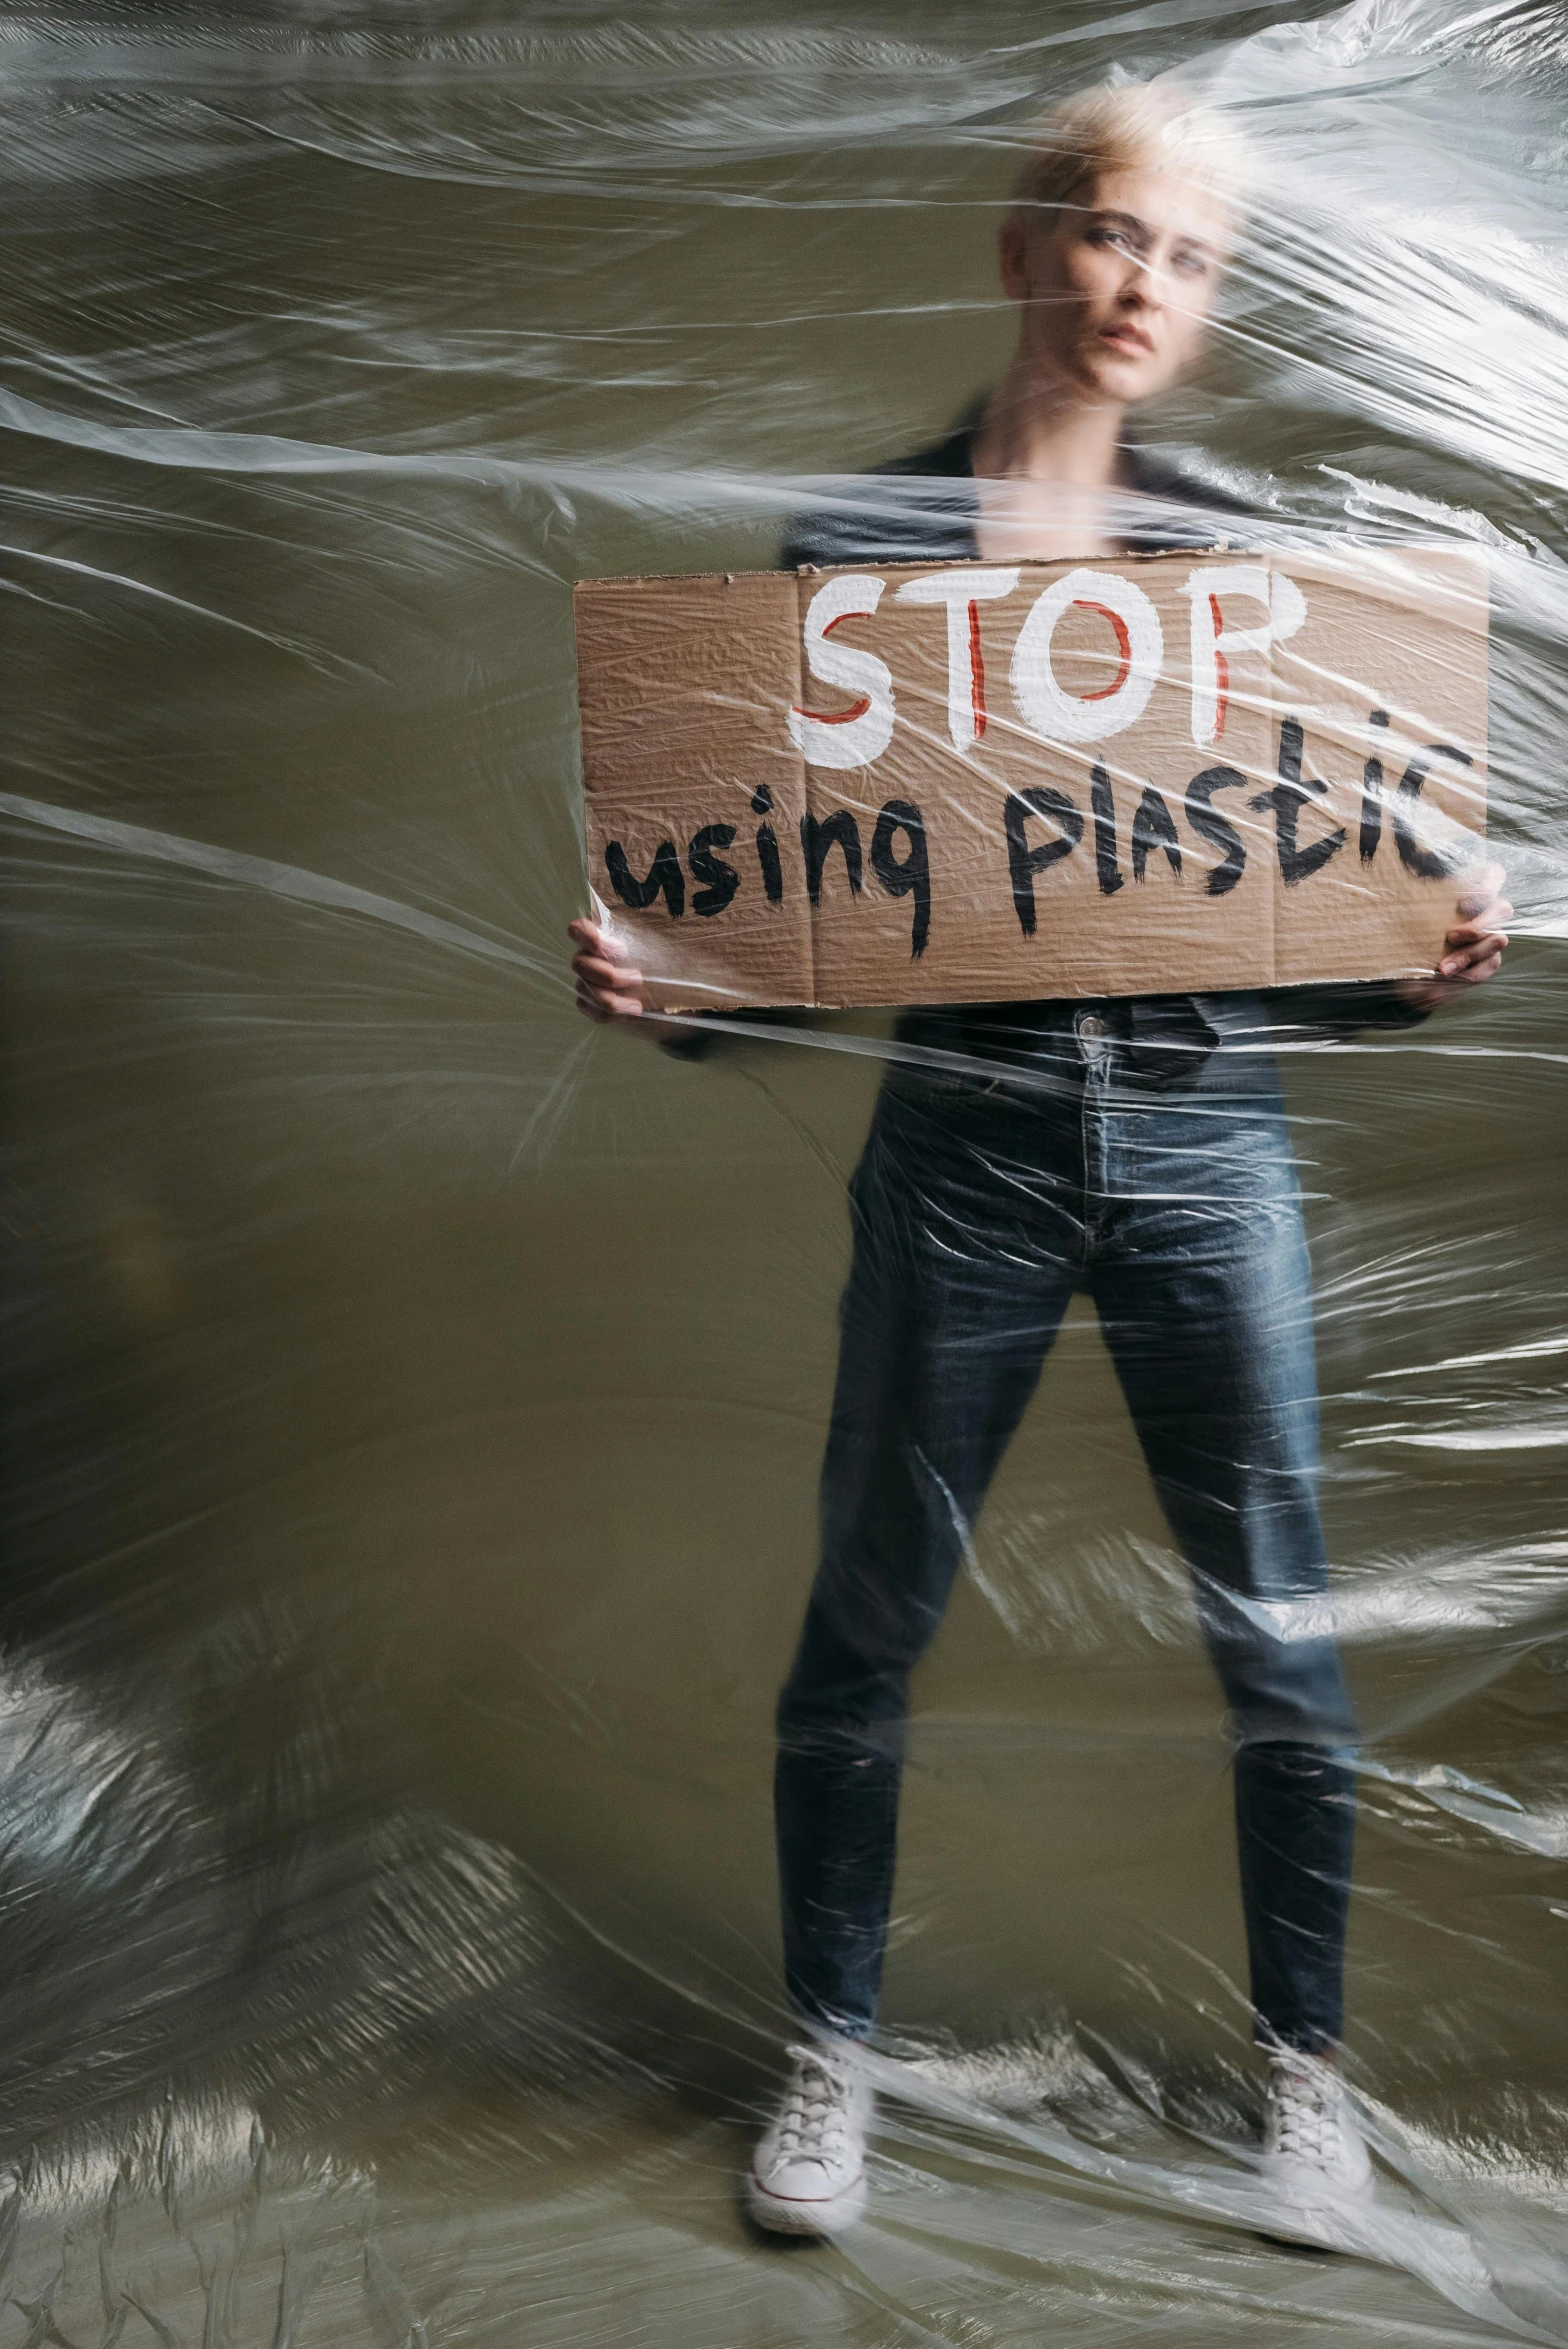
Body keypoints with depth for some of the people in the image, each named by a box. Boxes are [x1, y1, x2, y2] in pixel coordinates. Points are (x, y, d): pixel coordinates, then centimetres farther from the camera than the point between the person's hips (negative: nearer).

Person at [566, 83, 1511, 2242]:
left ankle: (1304, 2058, 31)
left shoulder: (1246, 554, 7)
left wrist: (1430, 963, -9)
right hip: (964, 1147, -1)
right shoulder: (860, 536, 3)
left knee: (1282, 1637, 7)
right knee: (865, 1632, 7)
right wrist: (660, 981, -14)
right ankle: (831, 2057, 30)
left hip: (1209, 1145, 2)